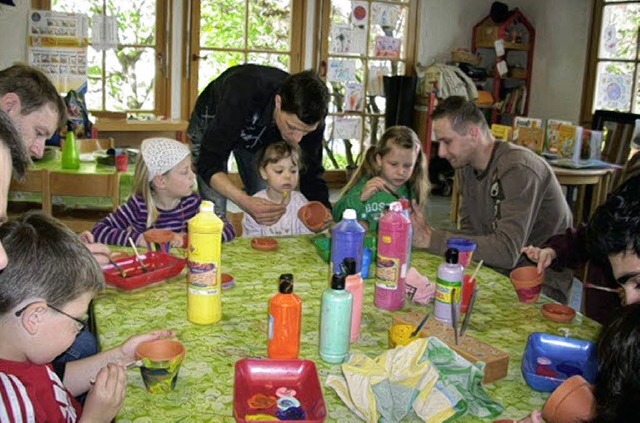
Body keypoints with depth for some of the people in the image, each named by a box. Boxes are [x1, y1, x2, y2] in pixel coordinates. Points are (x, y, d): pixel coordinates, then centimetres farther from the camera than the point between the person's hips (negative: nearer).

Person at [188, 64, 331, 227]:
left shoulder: (309, 117, -31)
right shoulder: (243, 93, -43)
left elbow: (311, 172, -20)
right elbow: (209, 164, -41)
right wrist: (244, 202, -58)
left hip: (263, 136, 4)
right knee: (215, 210, -14)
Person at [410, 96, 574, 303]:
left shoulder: (518, 169, -22)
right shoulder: (466, 165, 6)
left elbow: (507, 251, -30)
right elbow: (470, 232, 5)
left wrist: (432, 239, -28)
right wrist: (425, 233, -15)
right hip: (498, 272, 8)